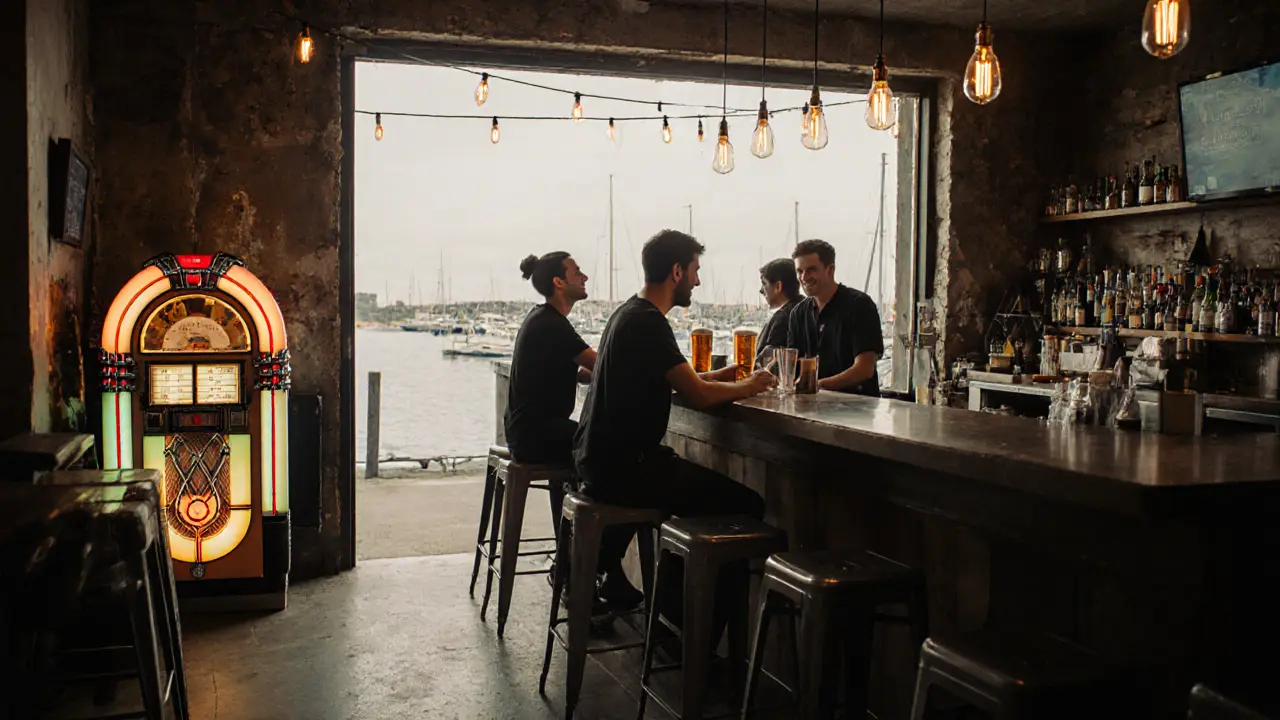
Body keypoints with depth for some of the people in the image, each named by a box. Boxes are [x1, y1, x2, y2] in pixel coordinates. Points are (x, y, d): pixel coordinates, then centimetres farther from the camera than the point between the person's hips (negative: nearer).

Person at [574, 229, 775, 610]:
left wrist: (714, 376, 11)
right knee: (747, 504, -12)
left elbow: (678, 380, 23)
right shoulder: (647, 322, -18)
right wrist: (747, 387, -3)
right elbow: (698, 396, -20)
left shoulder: (629, 312, 14)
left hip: (599, 459, 11)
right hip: (621, 468, -11)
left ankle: (609, 573, 38)